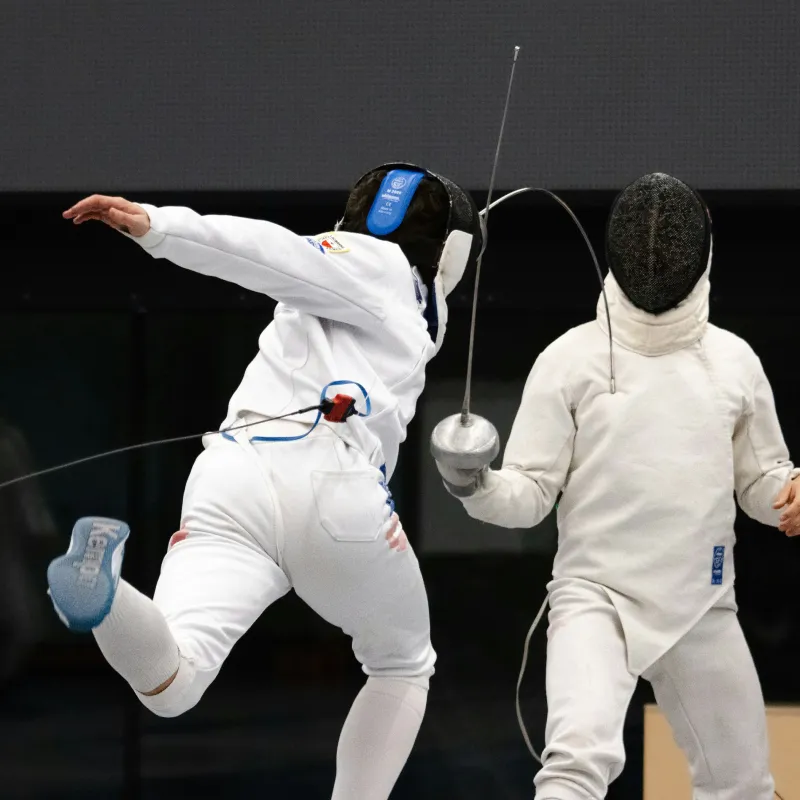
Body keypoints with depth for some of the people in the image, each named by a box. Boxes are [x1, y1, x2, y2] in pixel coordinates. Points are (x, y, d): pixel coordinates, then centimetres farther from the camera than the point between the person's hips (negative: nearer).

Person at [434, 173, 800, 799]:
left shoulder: (734, 360, 4)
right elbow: (529, 496, -6)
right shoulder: (571, 359, -6)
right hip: (596, 600, -4)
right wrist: (473, 483, -28)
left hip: (701, 607, 4)